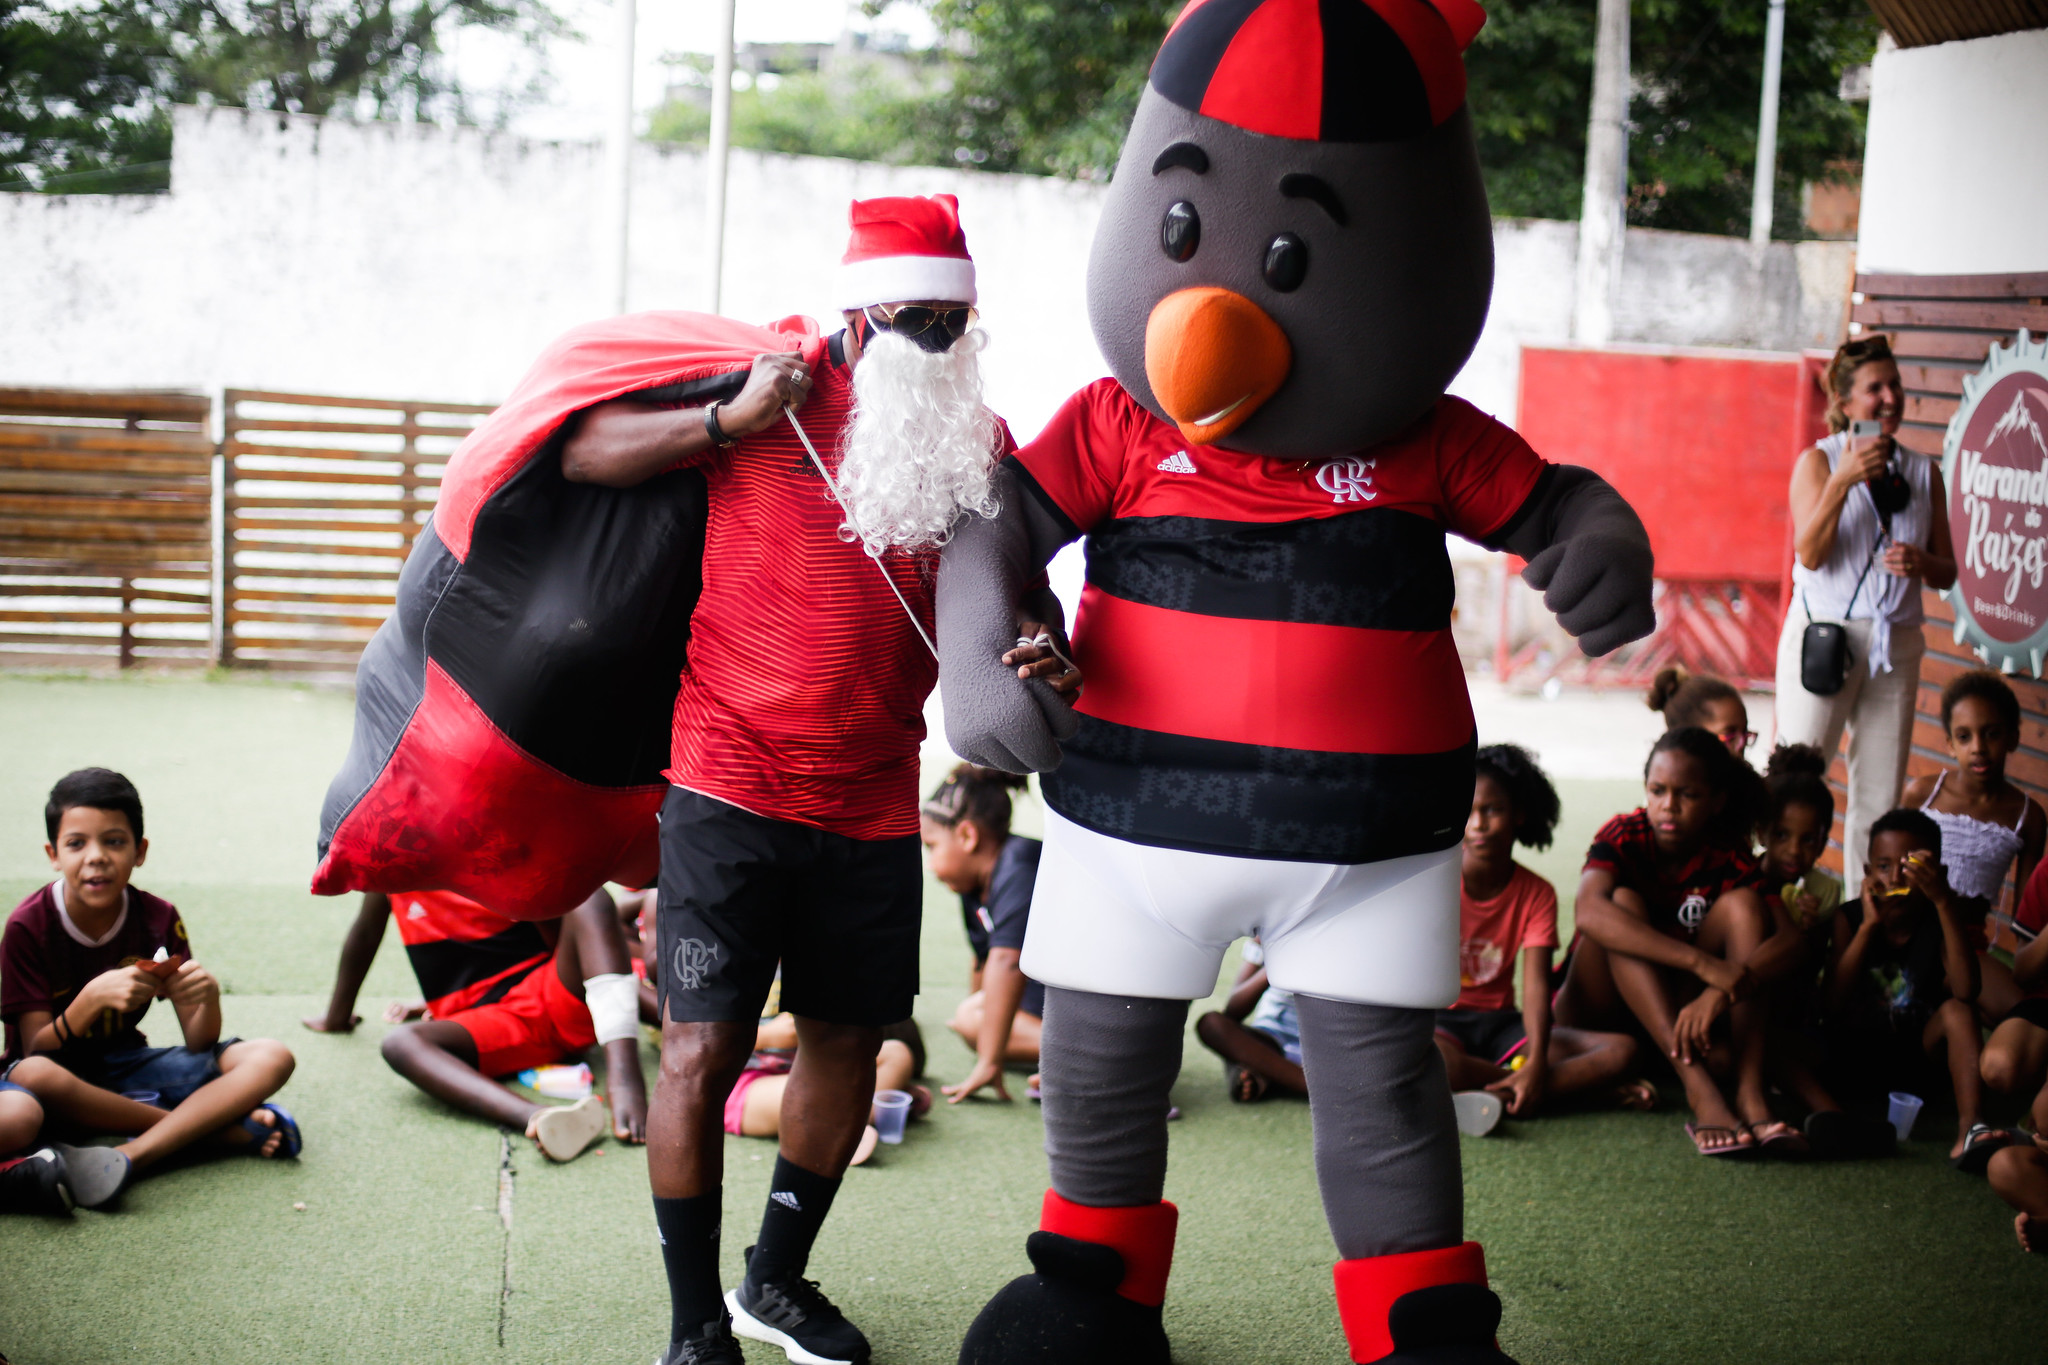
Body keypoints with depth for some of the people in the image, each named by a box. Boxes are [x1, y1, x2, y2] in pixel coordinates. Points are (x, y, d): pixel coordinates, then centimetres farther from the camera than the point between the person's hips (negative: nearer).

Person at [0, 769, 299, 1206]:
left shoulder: (158, 920, -3)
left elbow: (198, 1044, -4)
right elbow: (36, 1052, -18)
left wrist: (208, 995, -27)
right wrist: (93, 998, -35)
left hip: (126, 1066, 4)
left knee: (271, 1058, -15)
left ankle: (130, 1155, -36)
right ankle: (221, 1128, -28)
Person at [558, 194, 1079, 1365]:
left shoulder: (980, 444, 6)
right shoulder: (773, 399, -5)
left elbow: (1017, 588, 11)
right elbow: (586, 454, -5)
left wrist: (1044, 647, -13)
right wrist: (731, 420, -18)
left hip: (875, 805, 5)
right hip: (732, 789, -5)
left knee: (849, 1041, 15)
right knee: (704, 1050, -7)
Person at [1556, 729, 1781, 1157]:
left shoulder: (1730, 858, -6)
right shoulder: (1623, 837, -13)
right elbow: (1590, 914, -36)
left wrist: (1717, 993, -44)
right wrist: (1703, 962, -44)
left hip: (1682, 1012, 2)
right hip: (1597, 1014, -2)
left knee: (1742, 902, -17)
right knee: (1624, 902, -27)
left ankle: (1751, 1089, -35)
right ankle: (1699, 1088, -44)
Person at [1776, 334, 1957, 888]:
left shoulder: (1923, 472, 10)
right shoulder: (1818, 462, -1)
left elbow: (1947, 572, 13)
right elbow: (1810, 554, -14)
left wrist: (1921, 563, -10)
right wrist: (1843, 480, -24)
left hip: (1896, 643, 4)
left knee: (1880, 795, 6)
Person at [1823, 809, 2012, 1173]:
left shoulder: (1939, 920, -7)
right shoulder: (1850, 917, -6)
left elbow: (1966, 991, -28)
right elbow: (1833, 1006, -19)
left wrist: (1944, 901, -33)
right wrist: (1868, 925, -23)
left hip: (1919, 1046, -1)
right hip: (1860, 1053, 1)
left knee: (1956, 1011, -30)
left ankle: (1970, 1129, -46)